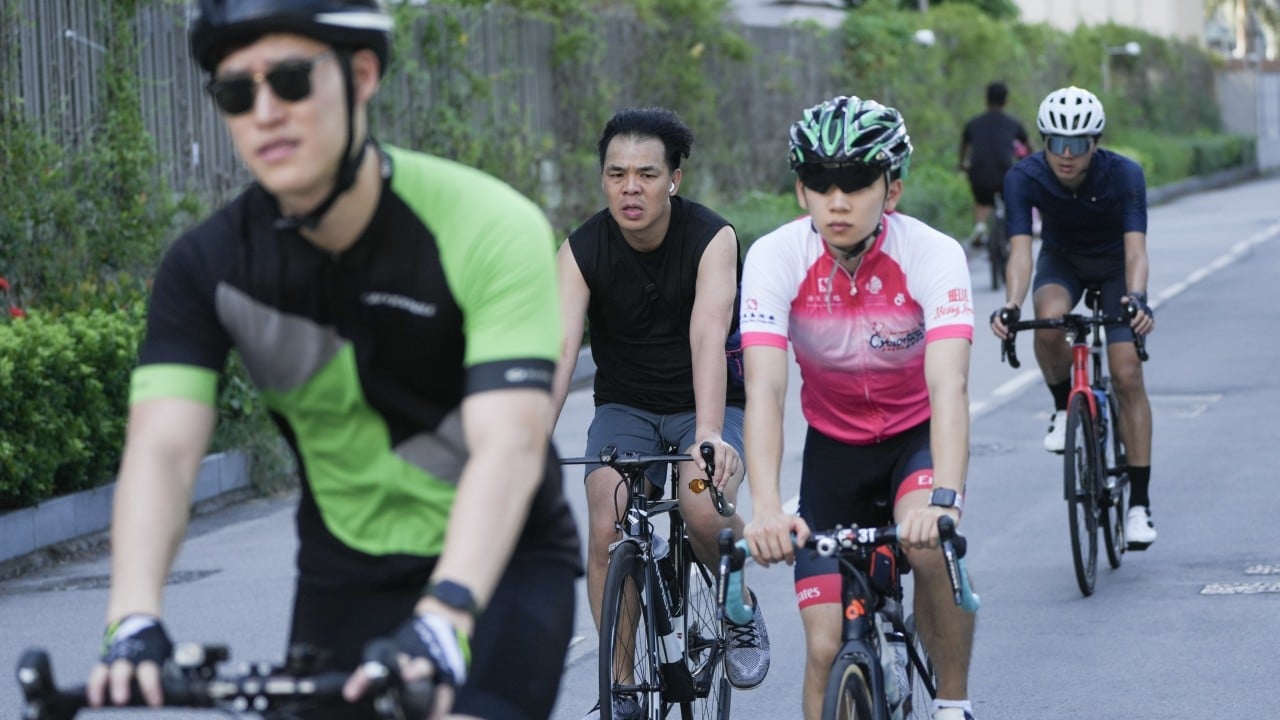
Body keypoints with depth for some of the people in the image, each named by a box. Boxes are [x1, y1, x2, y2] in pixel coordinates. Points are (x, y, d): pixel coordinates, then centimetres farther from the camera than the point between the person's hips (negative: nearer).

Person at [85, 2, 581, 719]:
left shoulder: (491, 228, -23)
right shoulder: (207, 265, -14)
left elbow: (509, 448, -34)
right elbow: (162, 449, -26)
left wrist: (443, 618, -49)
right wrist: (134, 622, -44)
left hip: (502, 564, -3)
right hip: (346, 573, 3)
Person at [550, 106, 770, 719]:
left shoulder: (711, 237, -19)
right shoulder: (581, 251, -13)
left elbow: (708, 336, -34)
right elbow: (558, 347, -26)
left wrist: (709, 434, -49)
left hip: (704, 406, -2)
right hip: (625, 408, 2)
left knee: (704, 510, -30)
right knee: (606, 530, -21)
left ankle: (741, 608, 3)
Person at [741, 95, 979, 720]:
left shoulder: (932, 254, -24)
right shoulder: (775, 258, -21)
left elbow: (948, 385, -37)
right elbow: (764, 391, -32)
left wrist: (944, 497, -53)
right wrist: (766, 509, -47)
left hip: (919, 437, -2)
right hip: (834, 445, 2)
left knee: (931, 544, -33)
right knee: (827, 646, -8)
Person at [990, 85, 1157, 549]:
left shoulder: (1124, 175, -32)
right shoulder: (1024, 178, -29)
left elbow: (1135, 249, -39)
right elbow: (1020, 249, -37)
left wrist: (1136, 297, -59)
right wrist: (1011, 303, -55)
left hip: (1114, 265, -1)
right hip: (1062, 261, 1)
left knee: (1127, 375, -13)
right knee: (1049, 321, -34)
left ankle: (1140, 502, -6)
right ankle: (1064, 406, -4)